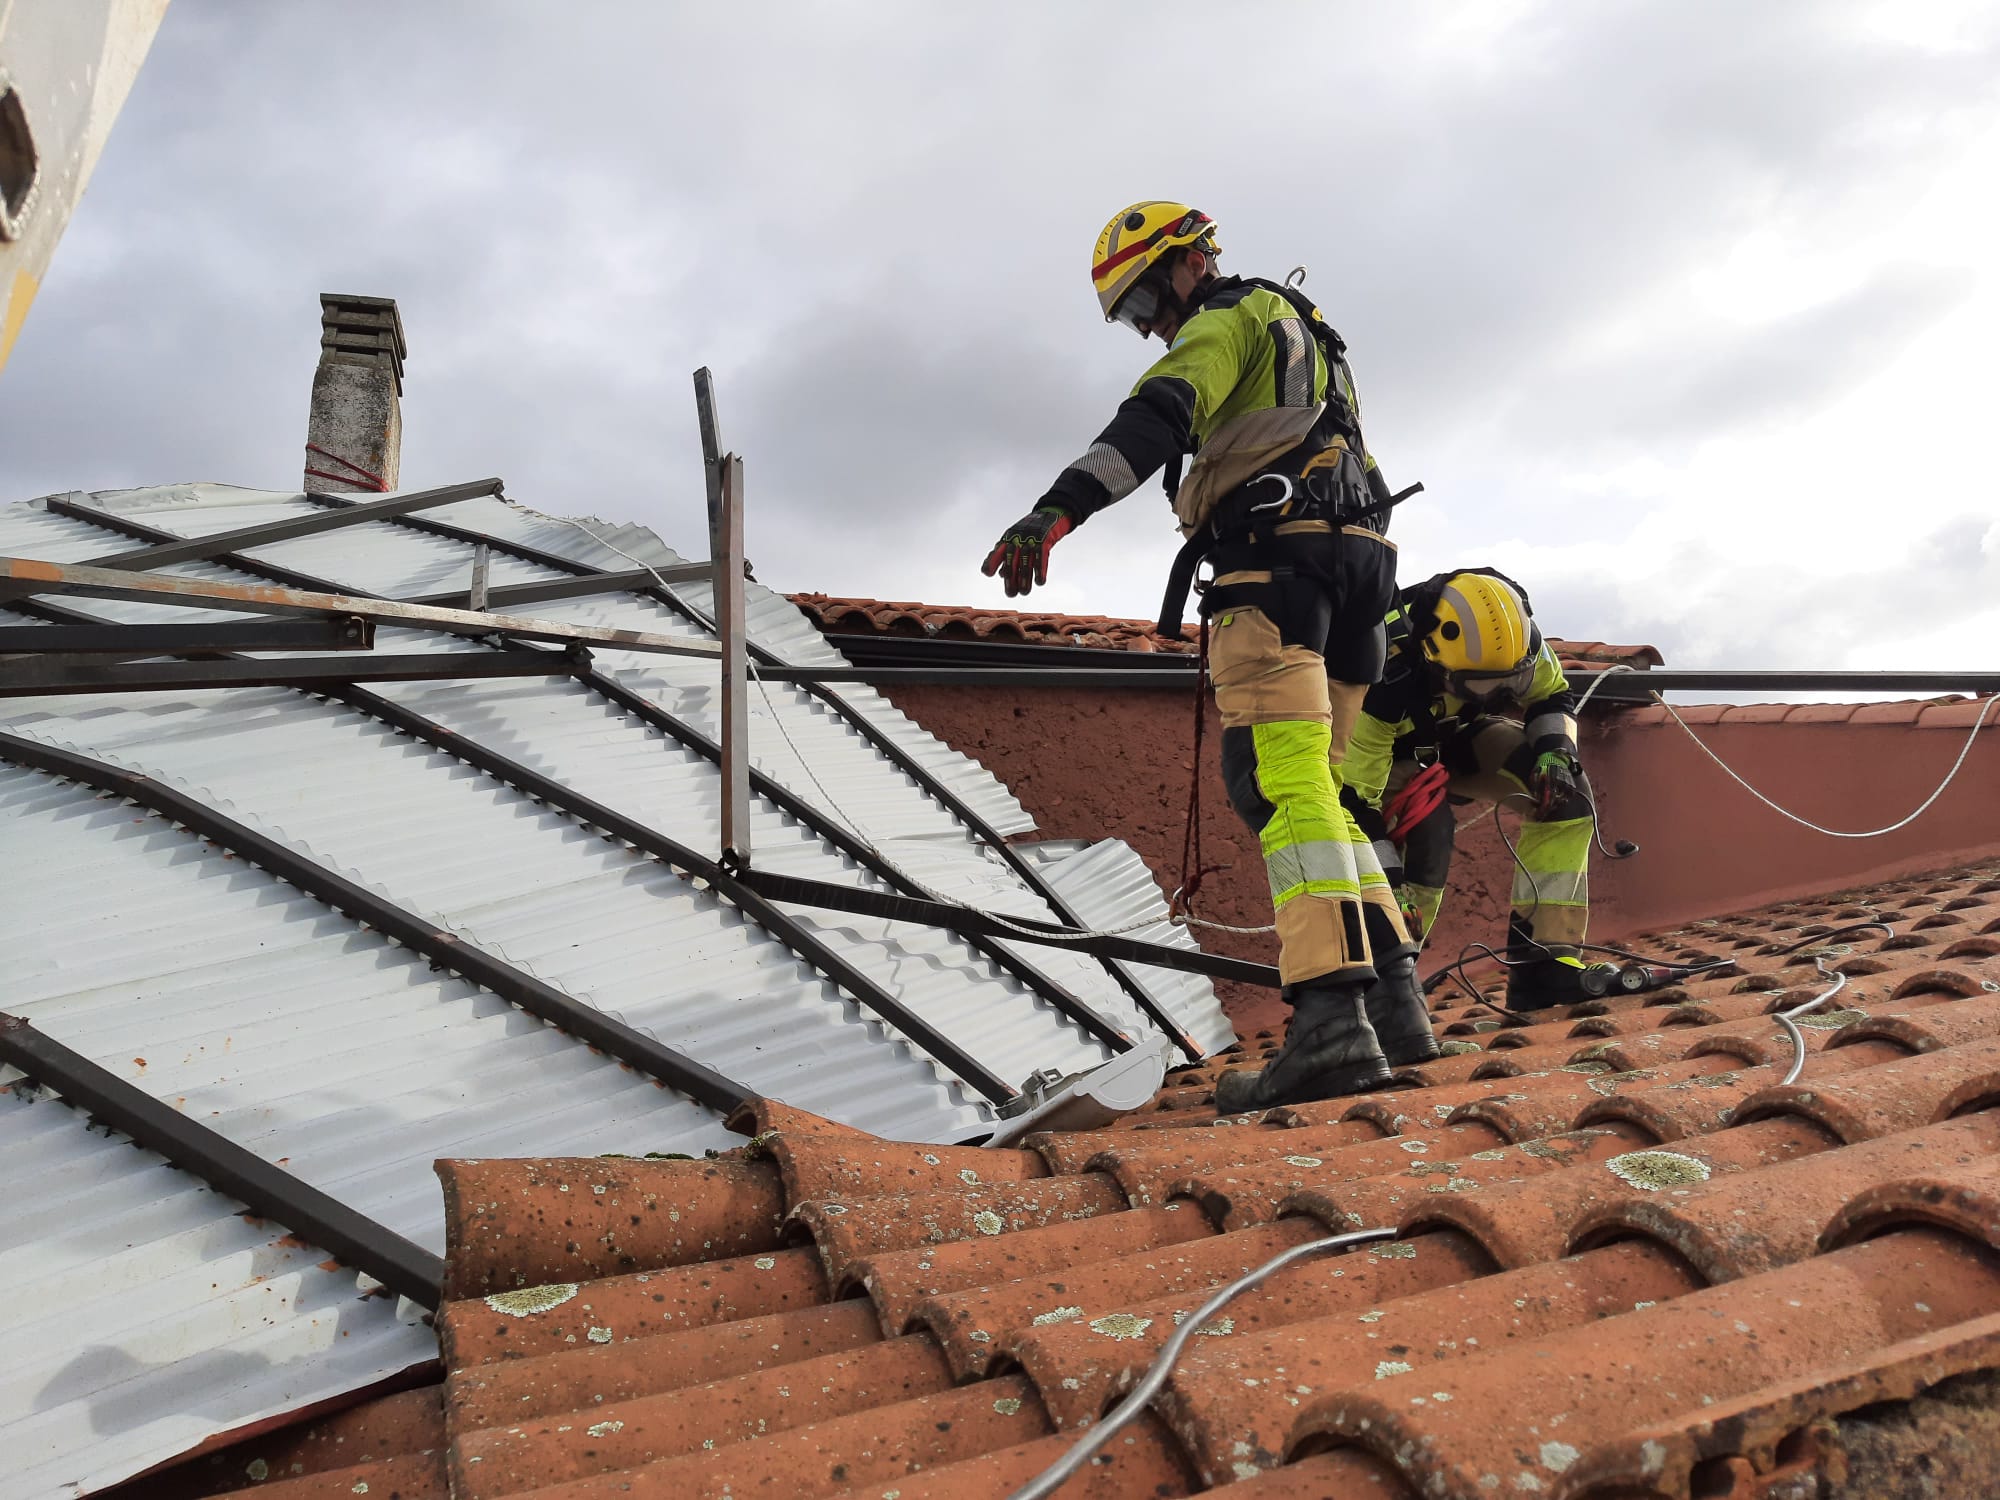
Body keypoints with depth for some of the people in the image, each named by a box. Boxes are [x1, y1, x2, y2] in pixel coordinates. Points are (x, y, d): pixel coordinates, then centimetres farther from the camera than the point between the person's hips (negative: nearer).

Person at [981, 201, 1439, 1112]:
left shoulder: (1228, 319, 5)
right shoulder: (1304, 335, 35)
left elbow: (1157, 415, -16)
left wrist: (1059, 508, -29)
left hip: (1274, 558, -10)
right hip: (1355, 560, 10)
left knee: (1282, 784, -20)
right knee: (1312, 787, 9)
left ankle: (1332, 1021, -31)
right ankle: (1393, 1001, 3)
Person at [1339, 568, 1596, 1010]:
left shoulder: (1517, 639, -27)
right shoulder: (1385, 681, -40)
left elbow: (1552, 697, -5)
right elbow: (1354, 796, -33)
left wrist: (1555, 750, -26)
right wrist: (1389, 885, -33)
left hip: (1464, 733, 5)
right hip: (1396, 753, -5)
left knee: (1565, 798, -17)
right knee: (1425, 837, -32)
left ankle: (1544, 967, -14)